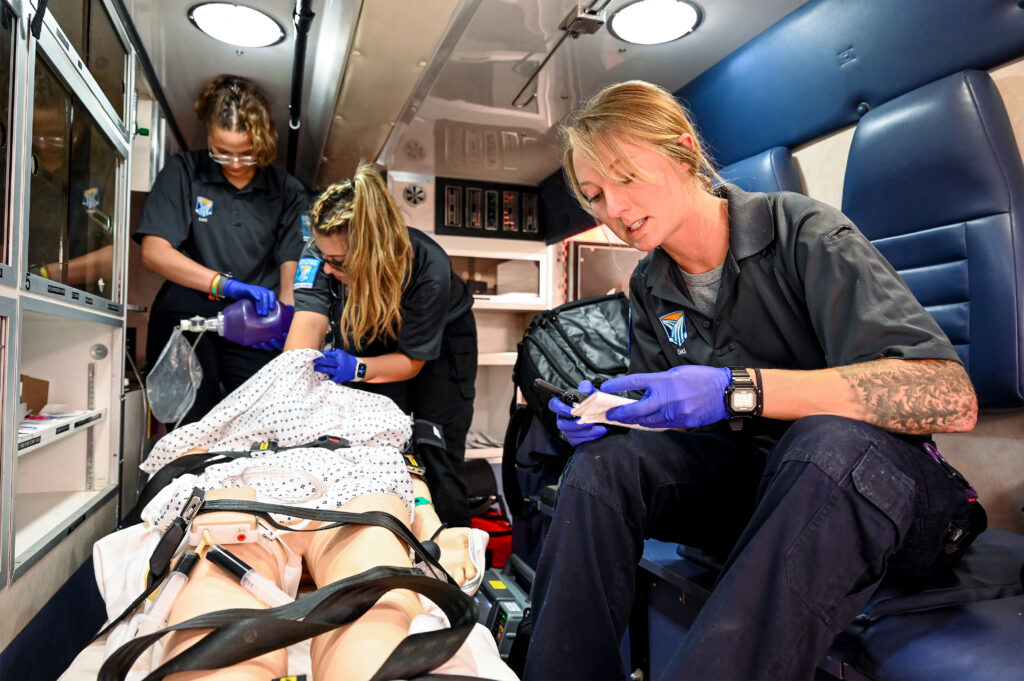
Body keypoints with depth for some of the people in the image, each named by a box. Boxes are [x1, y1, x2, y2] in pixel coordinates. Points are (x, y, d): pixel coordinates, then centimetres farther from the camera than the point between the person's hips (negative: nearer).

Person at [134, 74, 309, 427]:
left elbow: (292, 267, 2)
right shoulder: (183, 172, 7)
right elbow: (154, 252, -3)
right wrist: (225, 283, -17)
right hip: (187, 316, -1)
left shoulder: (288, 192, 10)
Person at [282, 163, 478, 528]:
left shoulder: (429, 268, -37)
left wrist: (358, 369, -42)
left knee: (439, 459, -5)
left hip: (440, 344, -3)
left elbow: (412, 360, -26)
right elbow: (309, 320, -37)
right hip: (371, 342, 3)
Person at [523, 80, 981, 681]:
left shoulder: (803, 233, -16)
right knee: (603, 466, -18)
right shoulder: (650, 288, 4)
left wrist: (738, 388, -35)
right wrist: (606, 415, -15)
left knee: (830, 442, -38)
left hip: (883, 480, -4)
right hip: (752, 476, 5)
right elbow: (660, 413, 9)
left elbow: (950, 397, -27)